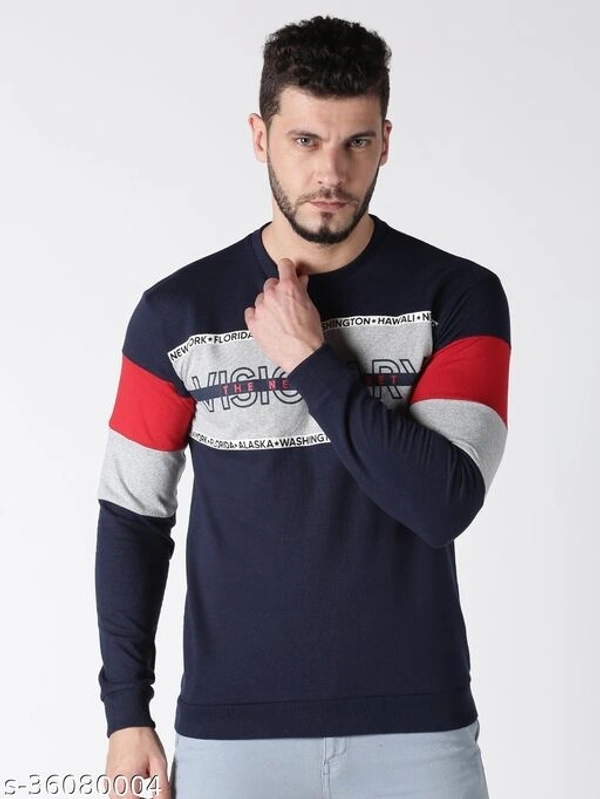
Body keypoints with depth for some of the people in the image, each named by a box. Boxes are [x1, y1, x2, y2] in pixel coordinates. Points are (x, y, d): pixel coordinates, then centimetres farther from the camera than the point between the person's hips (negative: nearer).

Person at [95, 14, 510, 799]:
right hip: (230, 730, 1)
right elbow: (132, 514, 5)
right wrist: (127, 712, 1)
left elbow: (445, 501, -15)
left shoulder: (459, 296, -5)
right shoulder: (177, 312, -1)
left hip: (416, 727, 0)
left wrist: (309, 358, -14)